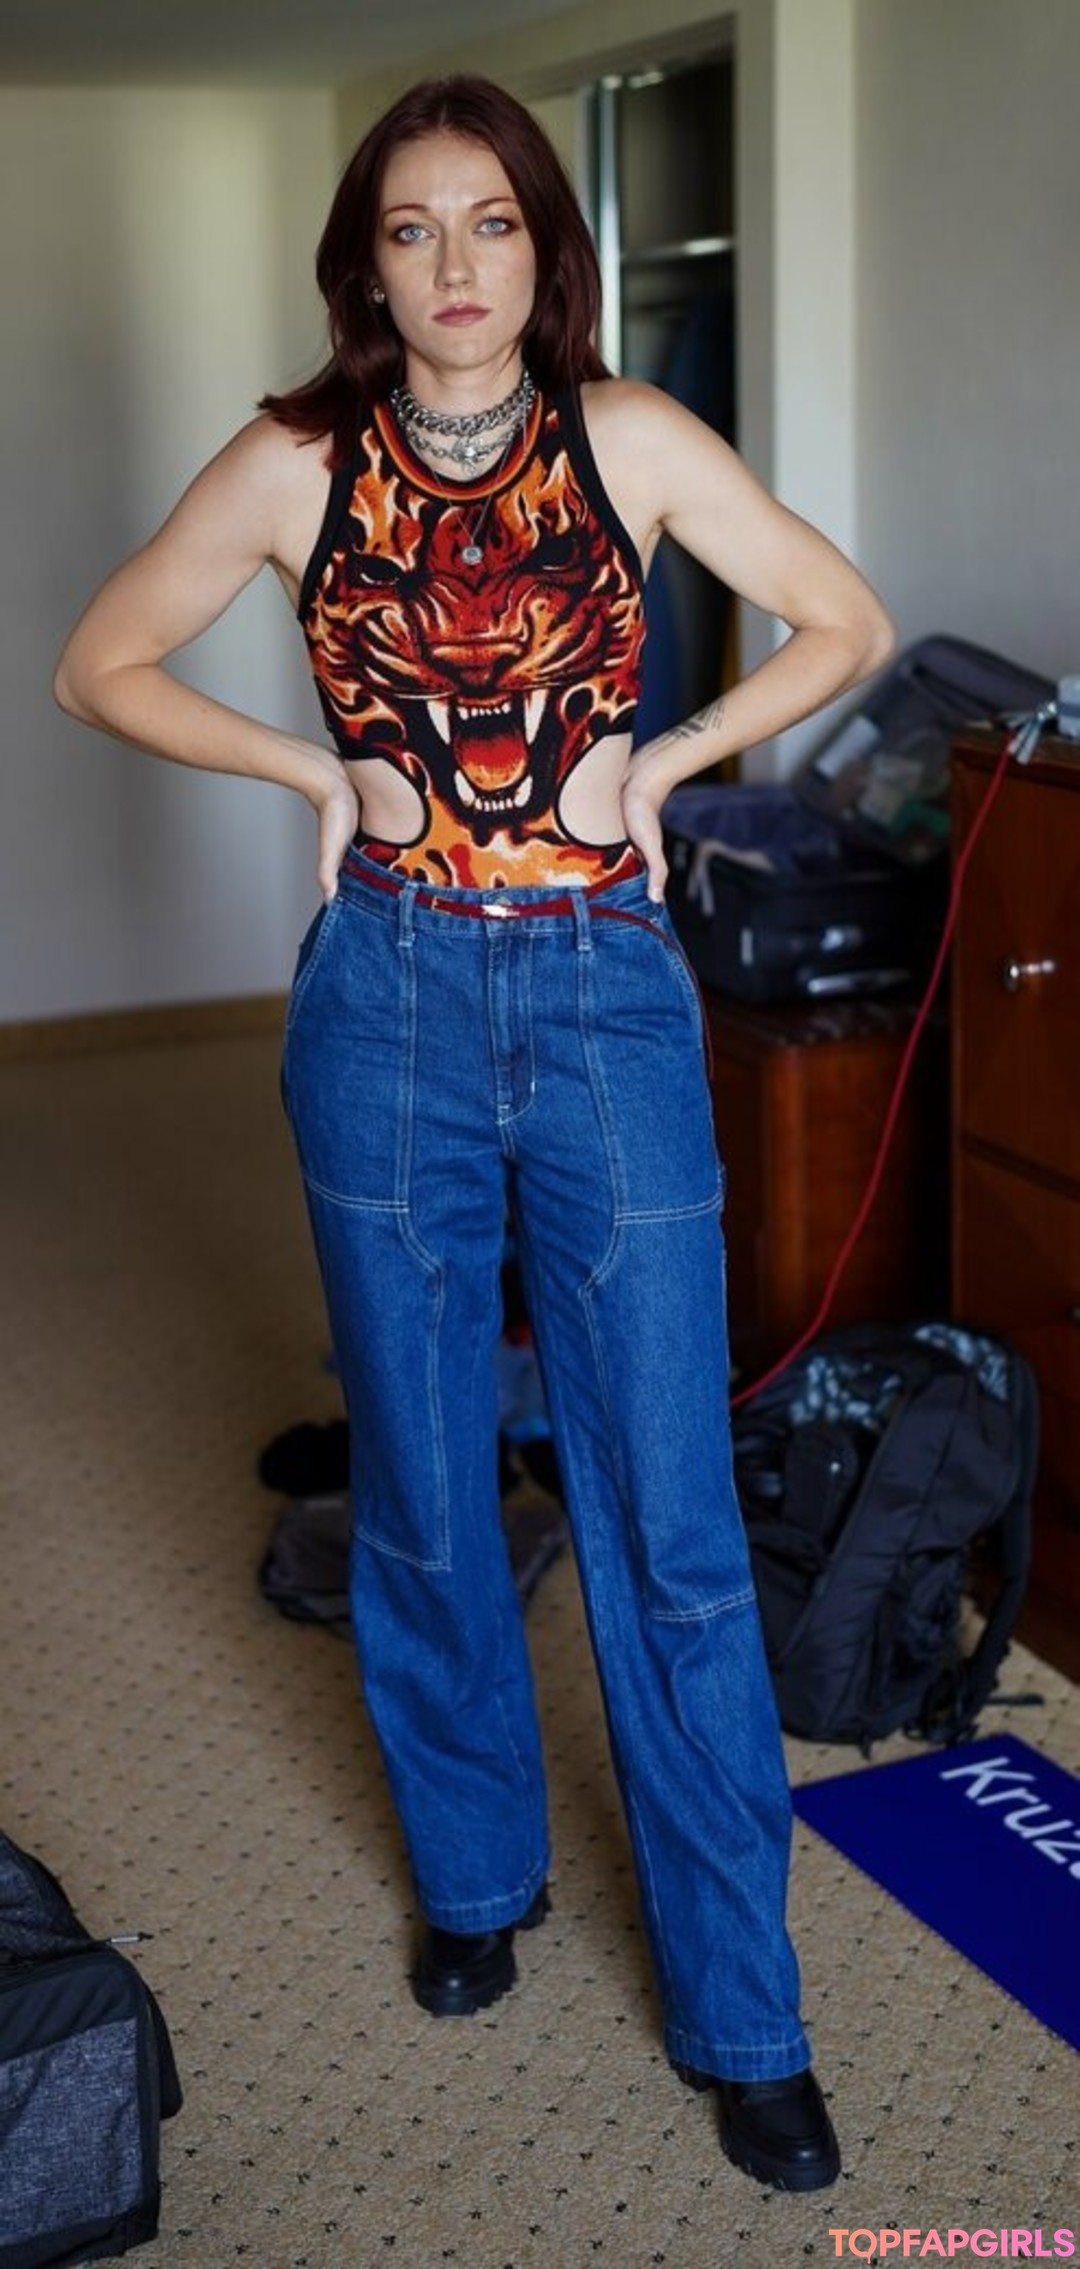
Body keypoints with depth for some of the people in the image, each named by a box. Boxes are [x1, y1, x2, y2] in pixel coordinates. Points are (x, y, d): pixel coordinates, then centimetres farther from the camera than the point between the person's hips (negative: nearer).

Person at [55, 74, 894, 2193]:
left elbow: (845, 623, 6)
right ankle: (476, 1872, 37)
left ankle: (740, 2010, 15)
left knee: (673, 1524, 0)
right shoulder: (296, 465, 1)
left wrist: (655, 760, -4)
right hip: (390, 1005, 1)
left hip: (607, 1003, -1)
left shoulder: (628, 440, 0)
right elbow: (99, 663, 9)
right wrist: (321, 768, -2)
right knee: (421, 1498, 12)